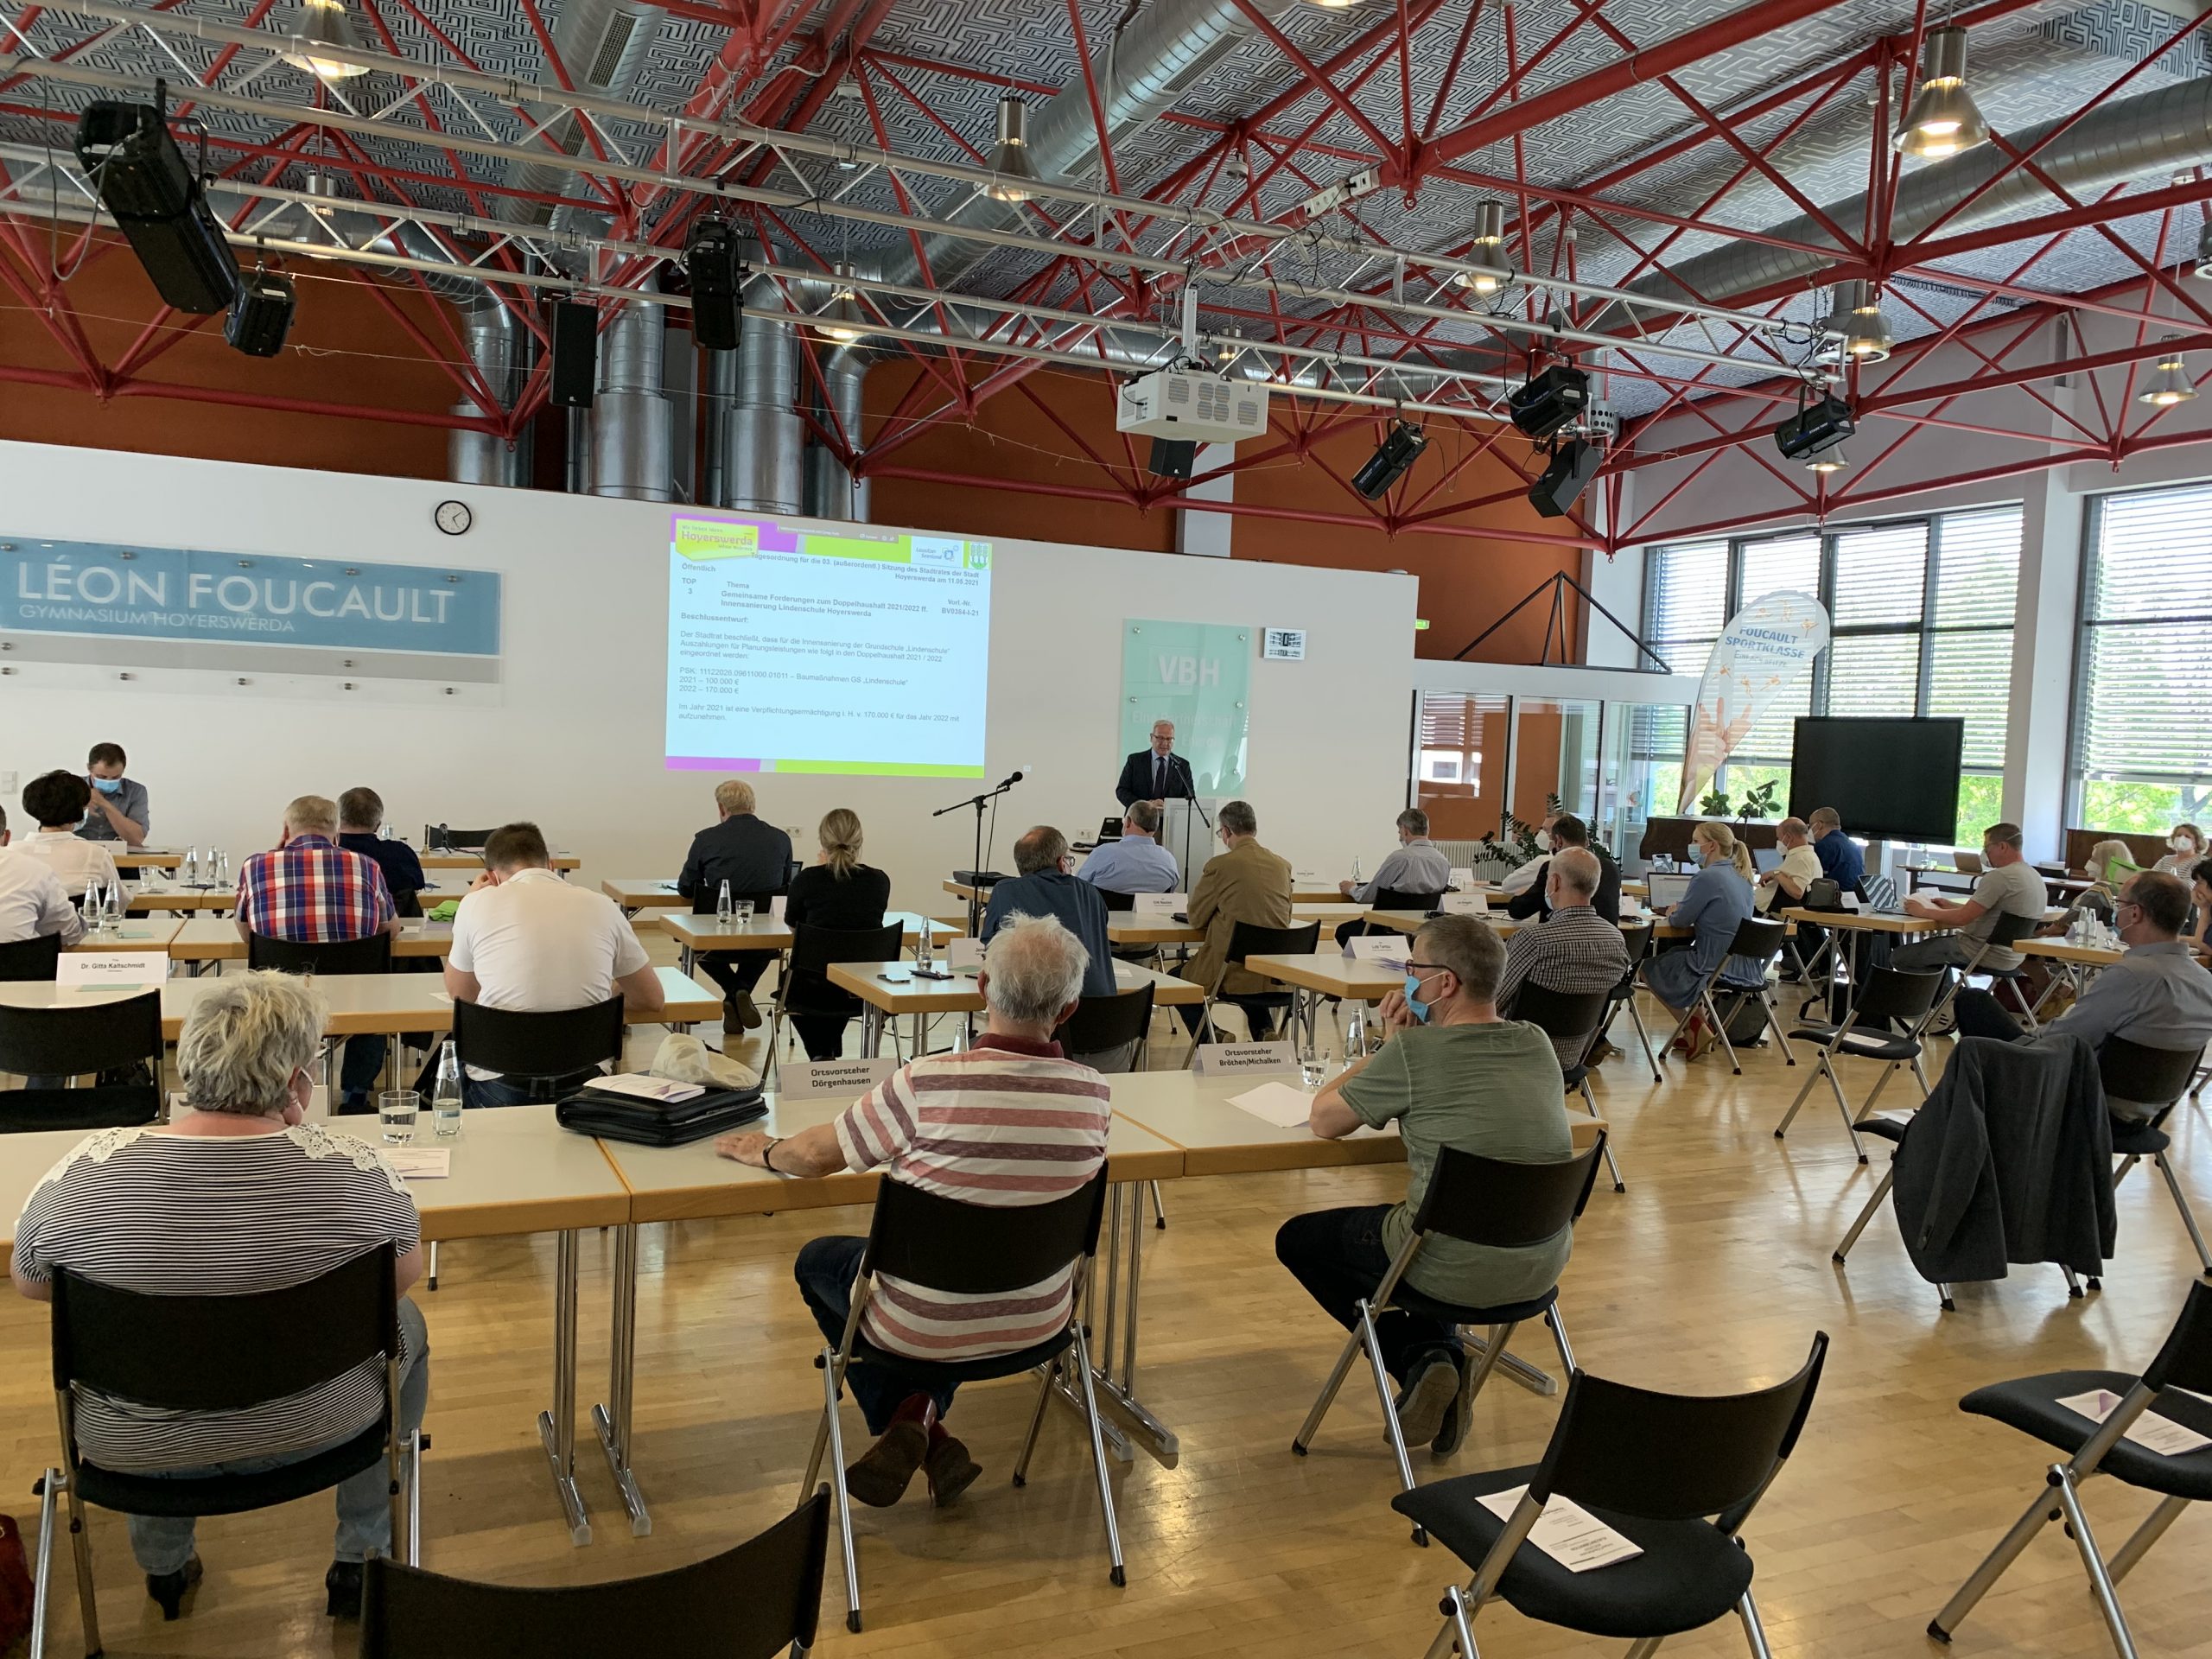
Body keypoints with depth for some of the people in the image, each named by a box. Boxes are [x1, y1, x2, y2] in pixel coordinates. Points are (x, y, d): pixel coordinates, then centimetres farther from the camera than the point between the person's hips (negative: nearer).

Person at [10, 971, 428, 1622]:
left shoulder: (82, 1174, -21)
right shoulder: (352, 1168, -25)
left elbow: (29, 1282, -1)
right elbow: (407, 1272, -7)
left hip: (135, 1450, 2)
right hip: (309, 1434, -2)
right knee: (404, 1324, 27)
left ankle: (162, 1563, 45)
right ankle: (361, 1560, 35)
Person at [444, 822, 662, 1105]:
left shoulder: (477, 904, -2)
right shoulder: (601, 906, 2)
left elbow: (459, 994, 16)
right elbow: (651, 1000, 11)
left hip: (500, 1085, -2)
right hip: (580, 1082, 3)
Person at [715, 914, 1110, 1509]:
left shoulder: (928, 1082, -27)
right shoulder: (1093, 1093, -15)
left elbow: (819, 1154, -12)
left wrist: (766, 1152, 10)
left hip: (925, 1327, -4)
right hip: (1038, 1320, 4)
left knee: (818, 1261, 26)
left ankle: (906, 1422, 19)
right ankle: (922, 1415, 27)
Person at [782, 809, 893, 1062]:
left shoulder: (807, 878, -11)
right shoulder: (879, 880, -5)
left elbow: (791, 920, 10)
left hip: (817, 991, -2)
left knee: (790, 981, 35)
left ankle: (820, 1054, 34)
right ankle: (829, 1053, 52)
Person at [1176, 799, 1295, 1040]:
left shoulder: (1219, 865, -10)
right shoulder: (1283, 865, 6)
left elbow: (1195, 918, 0)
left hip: (1231, 973, -5)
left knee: (1176, 978, 23)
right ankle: (1265, 1032, 15)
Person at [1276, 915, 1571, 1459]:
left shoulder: (1414, 1052, -17)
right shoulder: (1537, 1045, 2)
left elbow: (1324, 1120, -4)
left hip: (1456, 1270, -6)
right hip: (1544, 1266, 6)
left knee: (1297, 1239, 18)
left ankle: (1420, 1357, 7)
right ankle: (1440, 1356, 21)